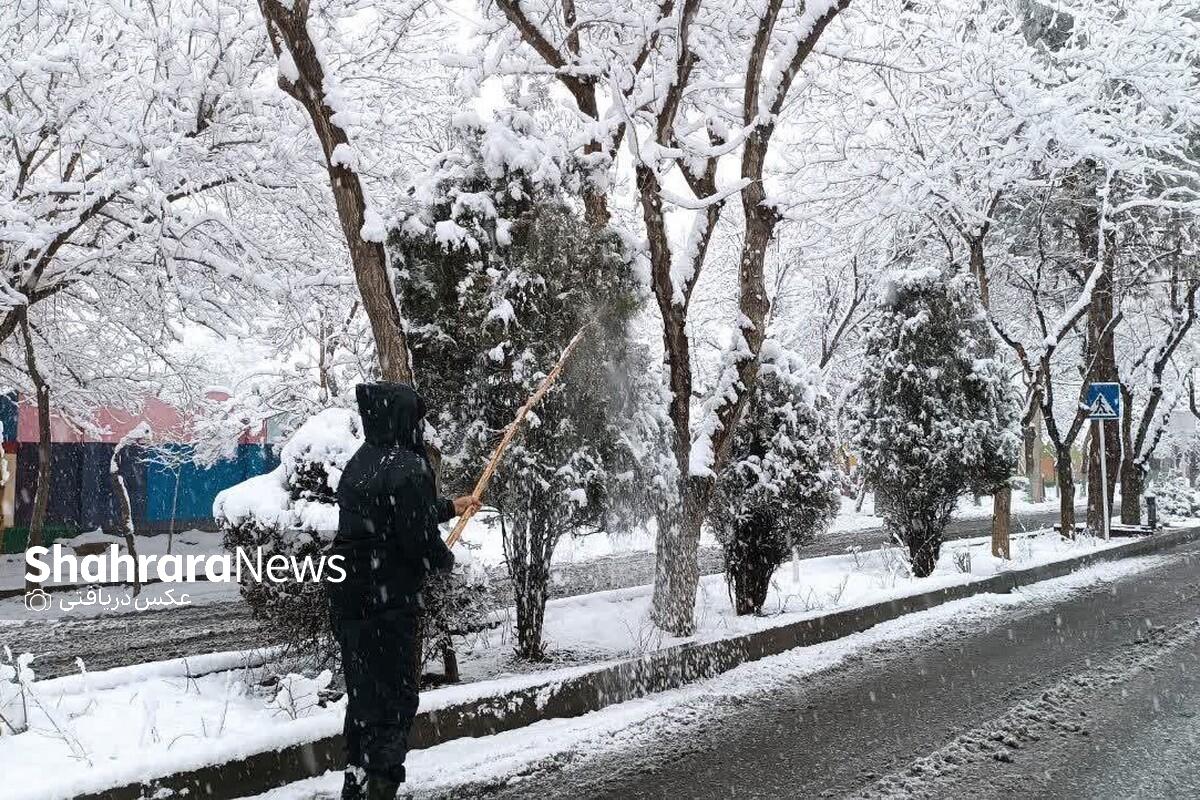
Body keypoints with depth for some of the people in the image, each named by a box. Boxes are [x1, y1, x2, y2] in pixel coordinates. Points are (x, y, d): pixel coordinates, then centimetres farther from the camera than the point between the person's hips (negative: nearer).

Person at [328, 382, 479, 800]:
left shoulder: (360, 464, 11)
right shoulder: (407, 469, -18)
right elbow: (420, 538, -19)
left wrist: (450, 507, 38)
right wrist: (445, 559, 3)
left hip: (348, 597, 9)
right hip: (388, 601, -9)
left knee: (363, 694, 18)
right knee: (395, 697, 2)